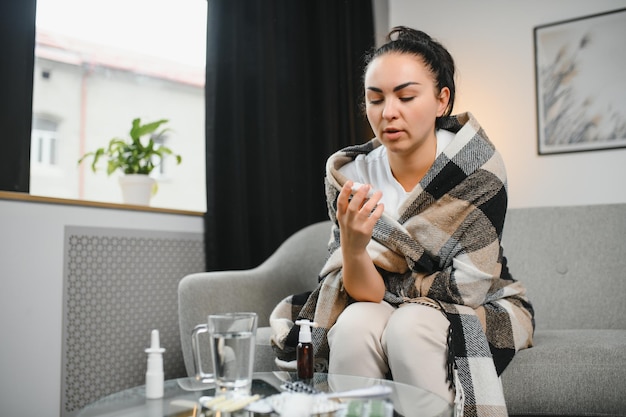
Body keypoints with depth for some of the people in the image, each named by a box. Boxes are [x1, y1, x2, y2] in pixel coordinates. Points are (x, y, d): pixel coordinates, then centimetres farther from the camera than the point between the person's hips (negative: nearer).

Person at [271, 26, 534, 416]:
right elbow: (365, 294, -15)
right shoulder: (348, 174, -13)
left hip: (484, 310, -1)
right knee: (356, 324, -29)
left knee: (410, 327, -31)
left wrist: (387, 287, -10)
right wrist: (352, 247, -35)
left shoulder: (477, 165, -20)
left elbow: (466, 286, -19)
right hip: (391, 311, 2)